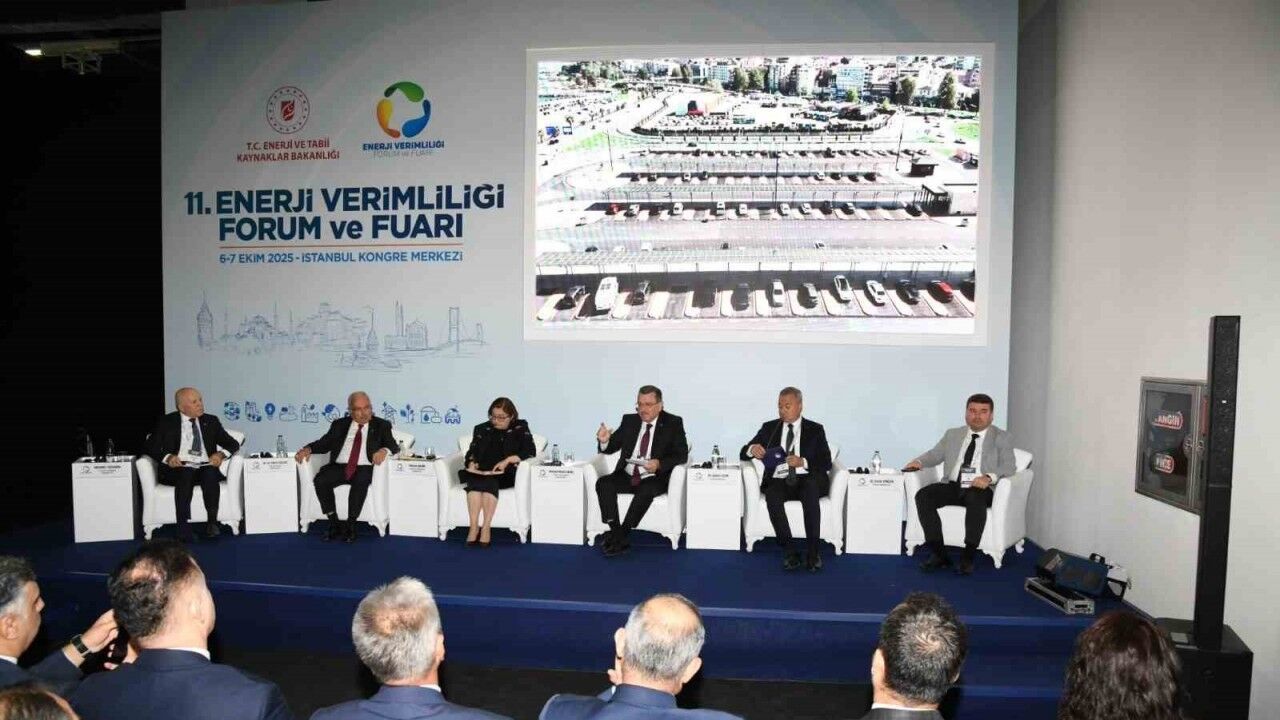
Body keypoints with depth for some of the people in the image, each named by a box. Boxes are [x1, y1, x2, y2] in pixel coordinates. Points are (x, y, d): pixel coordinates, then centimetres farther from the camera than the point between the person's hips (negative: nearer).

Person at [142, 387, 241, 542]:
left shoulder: (211, 421, 16)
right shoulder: (167, 422, 11)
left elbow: (233, 444, 15)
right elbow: (148, 446, 5)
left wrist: (221, 454, -8)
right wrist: (167, 457, -14)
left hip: (206, 468, 1)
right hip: (178, 469, -1)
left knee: (210, 473, -35)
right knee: (186, 473, -36)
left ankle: (212, 522, -35)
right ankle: (183, 528, -39)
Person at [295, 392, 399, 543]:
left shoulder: (381, 425, 11)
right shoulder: (340, 424, 17)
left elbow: (393, 446, 2)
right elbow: (324, 443, 12)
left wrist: (384, 450, -22)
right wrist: (308, 449, -9)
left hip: (365, 469, -3)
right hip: (339, 467, 3)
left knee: (360, 482, -35)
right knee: (320, 480, -26)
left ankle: (350, 525, -21)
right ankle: (334, 523, -13)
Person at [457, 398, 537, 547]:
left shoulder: (520, 428, 13)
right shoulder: (482, 429, 23)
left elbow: (530, 451, 0)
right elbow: (472, 451, 14)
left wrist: (509, 460, -14)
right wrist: (471, 463, -9)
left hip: (507, 475, -3)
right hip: (481, 472, 3)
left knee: (489, 481, -35)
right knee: (474, 481, -32)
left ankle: (486, 527, -36)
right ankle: (474, 526, -37)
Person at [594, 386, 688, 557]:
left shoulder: (673, 423, 1)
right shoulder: (629, 421, 11)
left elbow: (682, 454, -6)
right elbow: (611, 448, 13)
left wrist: (659, 463, -24)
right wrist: (604, 441, -13)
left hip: (654, 478, -4)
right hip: (627, 476, 4)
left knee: (646, 490, -36)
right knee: (603, 483, -23)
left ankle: (620, 535, -24)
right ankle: (616, 533, -25)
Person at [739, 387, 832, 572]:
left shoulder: (815, 430, 10)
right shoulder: (769, 428, 14)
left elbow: (826, 463, 1)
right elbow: (743, 454, 10)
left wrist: (803, 462, -18)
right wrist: (752, 450, -15)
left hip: (807, 481, -1)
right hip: (779, 482, 1)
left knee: (810, 488, -36)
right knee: (771, 494, -33)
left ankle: (813, 550, -29)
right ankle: (788, 551, -26)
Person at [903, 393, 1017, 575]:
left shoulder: (1002, 438, 8)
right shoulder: (952, 434, 20)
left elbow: (1009, 466, -4)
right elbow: (935, 454, 15)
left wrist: (989, 477, -24)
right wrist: (919, 461, -9)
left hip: (981, 488, -4)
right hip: (952, 486, 4)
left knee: (975, 498, -39)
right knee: (923, 495, -24)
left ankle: (968, 557, -29)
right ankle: (938, 553, -20)